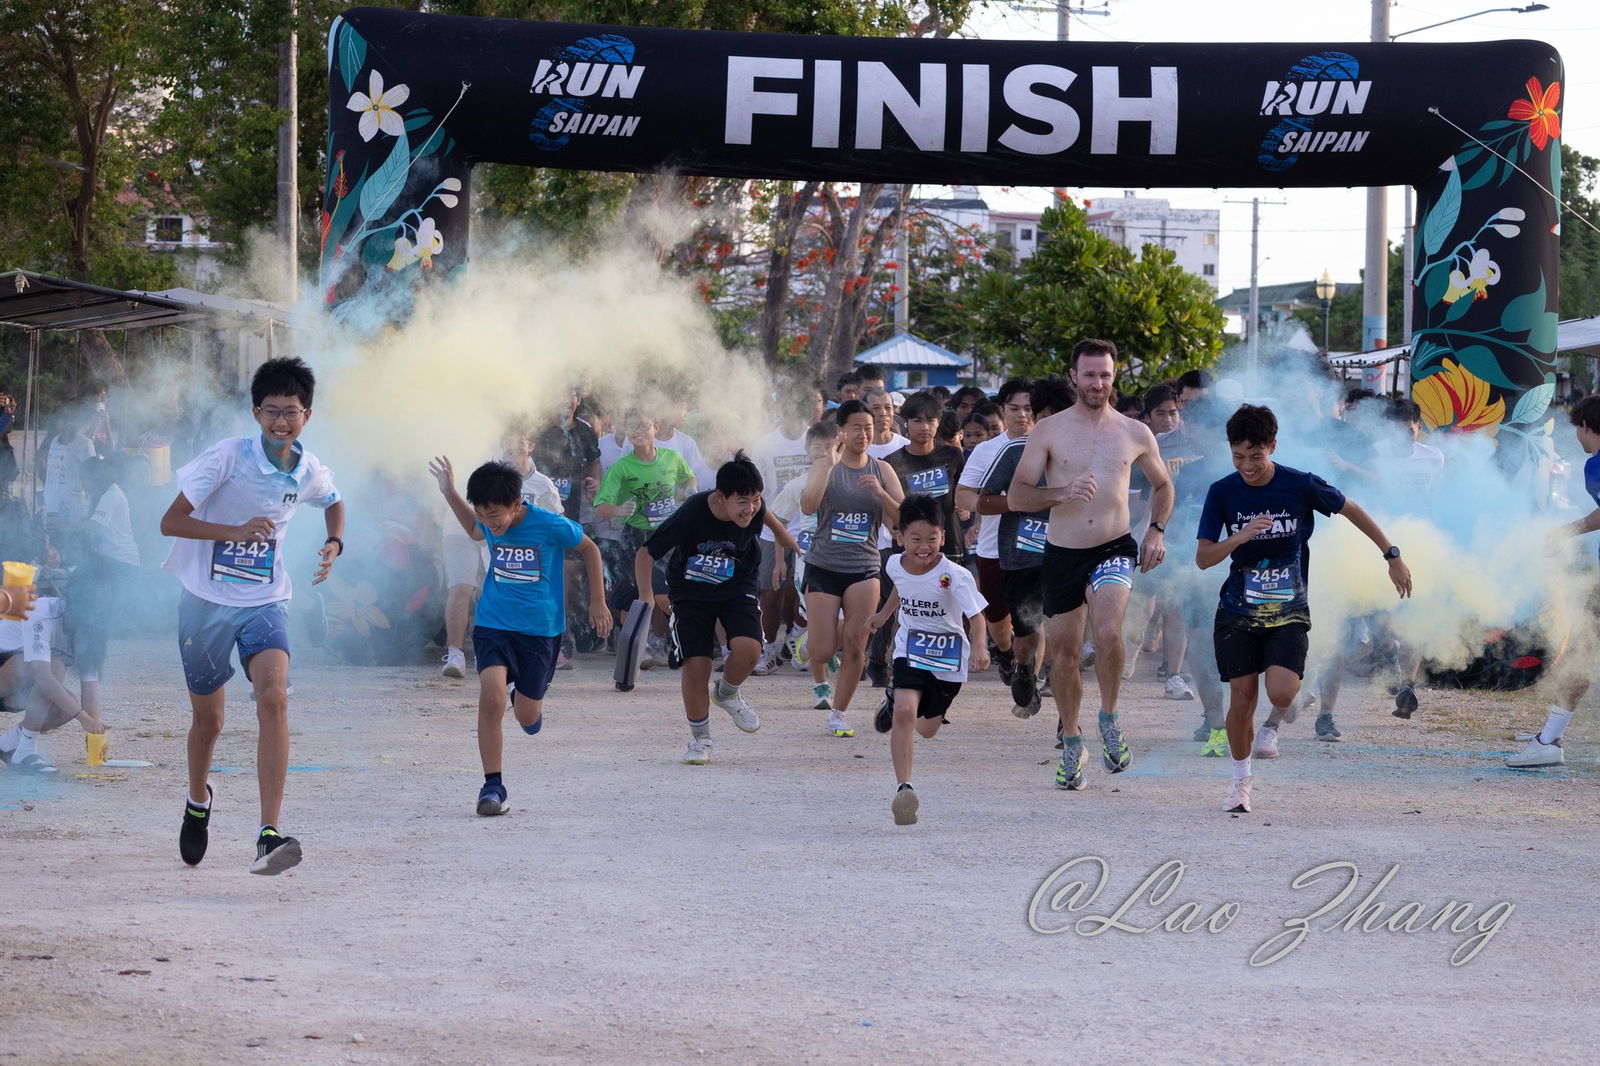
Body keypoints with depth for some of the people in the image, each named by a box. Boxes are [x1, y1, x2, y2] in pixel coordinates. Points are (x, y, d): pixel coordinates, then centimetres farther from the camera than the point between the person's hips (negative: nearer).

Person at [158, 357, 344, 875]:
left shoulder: (309, 472, 0)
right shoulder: (227, 457, -14)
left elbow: (334, 502, 26)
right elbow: (170, 521, -17)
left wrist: (334, 545, 6)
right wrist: (236, 532, -30)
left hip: (264, 603, 2)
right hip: (205, 601, -2)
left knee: (273, 700, -23)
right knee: (208, 719, 11)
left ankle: (268, 837, -29)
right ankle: (198, 800, 46)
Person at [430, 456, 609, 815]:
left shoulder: (550, 525, -17)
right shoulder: (491, 526, -5)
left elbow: (589, 549, 2)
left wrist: (598, 602, 5)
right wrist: (450, 493, 10)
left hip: (540, 628, -2)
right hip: (493, 625, 2)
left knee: (527, 718, 5)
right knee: (491, 698, -20)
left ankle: (530, 698, 44)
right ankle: (493, 785, -11)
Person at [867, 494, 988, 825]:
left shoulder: (954, 576, -25)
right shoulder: (896, 565, -9)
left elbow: (976, 616, -31)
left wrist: (979, 647, -49)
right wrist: (884, 614, 28)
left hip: (949, 656, -1)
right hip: (910, 651, 1)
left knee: (927, 729, 16)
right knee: (904, 713, -24)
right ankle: (903, 786, -20)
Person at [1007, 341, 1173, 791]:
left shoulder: (1135, 434, 4)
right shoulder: (1049, 431, -1)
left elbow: (1162, 485, 21)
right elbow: (1017, 495, -4)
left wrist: (1157, 530, 5)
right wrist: (1063, 493, -20)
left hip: (1114, 549, -1)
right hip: (1062, 553, 1)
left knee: (1108, 632, -27)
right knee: (1064, 653, 9)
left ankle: (1109, 720, -5)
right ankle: (1071, 744, 28)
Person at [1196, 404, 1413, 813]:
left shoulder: (1300, 486, -9)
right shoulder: (1222, 493, -5)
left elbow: (1351, 510, 6)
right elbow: (1203, 558, -5)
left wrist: (1393, 556, 9)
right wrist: (1241, 536, -24)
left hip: (1288, 611, -1)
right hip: (1238, 611, 2)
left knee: (1281, 691, -22)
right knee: (1241, 700, 0)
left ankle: (1273, 725, 14)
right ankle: (1242, 780, 23)